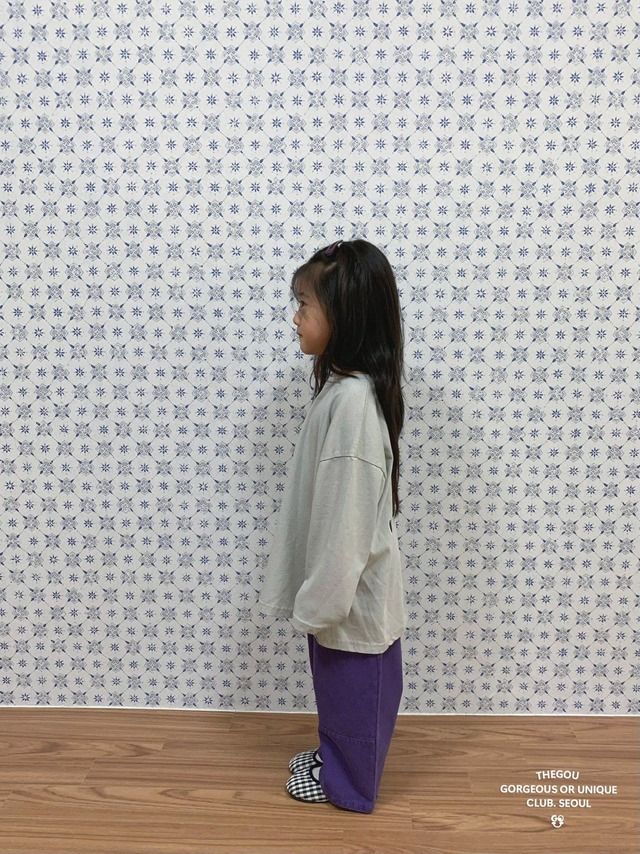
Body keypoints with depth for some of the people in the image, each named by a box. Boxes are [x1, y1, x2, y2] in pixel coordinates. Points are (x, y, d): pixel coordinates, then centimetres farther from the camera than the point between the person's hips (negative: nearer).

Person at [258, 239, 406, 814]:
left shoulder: (353, 400, -30)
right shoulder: (343, 387, 2)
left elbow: (346, 515, -27)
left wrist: (319, 602, -18)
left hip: (351, 589, -9)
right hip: (337, 583, 9)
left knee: (353, 688, 16)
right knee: (336, 685, 27)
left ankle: (348, 784, 39)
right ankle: (335, 757, 50)